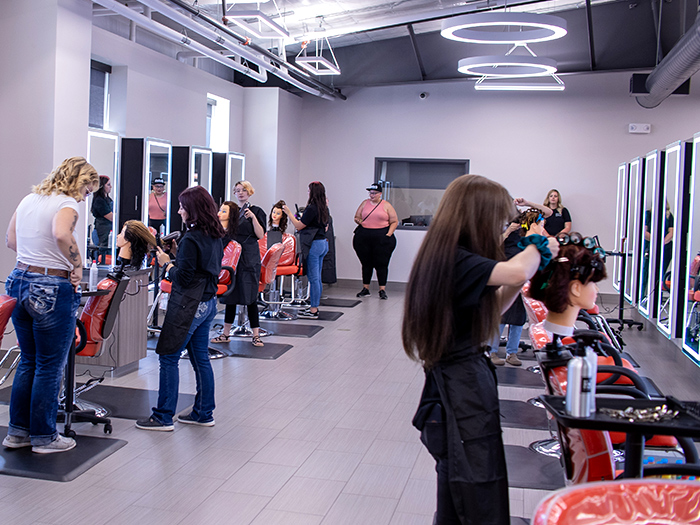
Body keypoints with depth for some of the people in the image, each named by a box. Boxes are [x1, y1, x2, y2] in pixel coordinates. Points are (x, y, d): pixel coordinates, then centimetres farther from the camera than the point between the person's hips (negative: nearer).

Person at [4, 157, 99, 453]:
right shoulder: (66, 204, -13)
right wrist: (77, 266, -21)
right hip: (52, 289, -8)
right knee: (50, 366, 4)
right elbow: (61, 233, -33)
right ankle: (44, 437, 14)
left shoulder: (28, 200, 12)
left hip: (20, 281, 8)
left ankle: (17, 431, 26)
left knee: (28, 361, 18)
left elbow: (10, 240, 20)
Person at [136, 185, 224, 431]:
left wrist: (167, 263, -3)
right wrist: (176, 257, 12)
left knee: (168, 357, 0)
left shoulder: (191, 239, -18)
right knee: (200, 357, 14)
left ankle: (163, 417, 5)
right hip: (208, 302, 9)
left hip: (188, 305, -9)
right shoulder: (215, 237, 9)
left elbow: (183, 277, -18)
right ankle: (204, 413, 21)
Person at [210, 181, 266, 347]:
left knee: (250, 296, -5)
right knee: (230, 294, 8)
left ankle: (256, 335, 2)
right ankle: (226, 333, 15)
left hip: (249, 257, -4)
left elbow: (260, 235, -8)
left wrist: (253, 217, -17)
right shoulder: (231, 210, 13)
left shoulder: (256, 211, 1)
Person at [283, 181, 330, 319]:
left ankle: (313, 311, -1)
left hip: (314, 245, -9)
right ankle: (314, 307, 21)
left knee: (313, 278, -5)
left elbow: (299, 226, -12)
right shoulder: (323, 208, 10)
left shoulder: (312, 208, -16)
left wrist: (289, 213, -2)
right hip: (323, 242, 9)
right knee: (317, 278, 14)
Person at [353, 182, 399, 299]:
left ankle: (382, 289, 4)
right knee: (366, 263, 8)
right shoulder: (364, 203, 12)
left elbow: (394, 221, 4)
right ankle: (365, 288, 16)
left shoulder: (386, 205, 4)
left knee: (381, 264, -3)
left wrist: (389, 234, -9)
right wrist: (359, 221, -7)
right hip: (363, 237, 3)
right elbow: (357, 217, 17)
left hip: (381, 237, -3)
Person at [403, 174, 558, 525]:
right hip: (464, 388, -10)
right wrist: (540, 246, -12)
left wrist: (531, 261, 8)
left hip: (456, 381, 10)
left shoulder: (448, 258, 11)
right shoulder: (455, 260, -19)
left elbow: (490, 307, 19)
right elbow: (515, 272, -35)